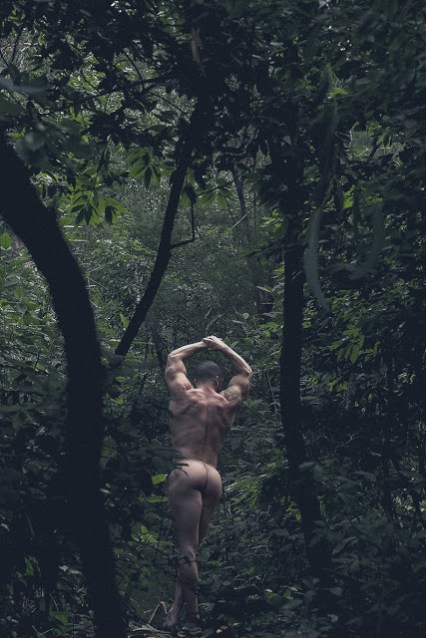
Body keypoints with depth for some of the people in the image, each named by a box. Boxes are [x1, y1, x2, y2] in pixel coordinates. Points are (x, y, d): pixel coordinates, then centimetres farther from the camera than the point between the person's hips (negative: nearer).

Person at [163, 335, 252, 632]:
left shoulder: (184, 395, 8)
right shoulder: (228, 402, 15)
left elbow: (173, 358, 23)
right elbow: (245, 372, 32)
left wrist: (201, 344, 32)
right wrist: (223, 347, 35)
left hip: (187, 472, -4)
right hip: (214, 477, 4)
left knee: (187, 547, -8)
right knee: (193, 546, 9)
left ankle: (193, 612, -11)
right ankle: (177, 608, 6)